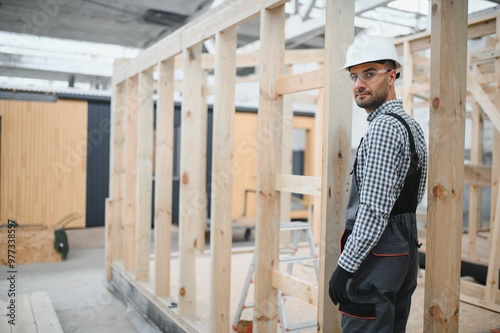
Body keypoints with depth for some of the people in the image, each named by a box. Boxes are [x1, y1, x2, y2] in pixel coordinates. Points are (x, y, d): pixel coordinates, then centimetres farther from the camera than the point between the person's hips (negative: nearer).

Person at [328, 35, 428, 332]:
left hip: (377, 253, -10)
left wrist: (344, 267, -19)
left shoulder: (383, 128, -17)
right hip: (406, 247, 10)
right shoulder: (412, 125, 14)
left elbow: (374, 210, -23)